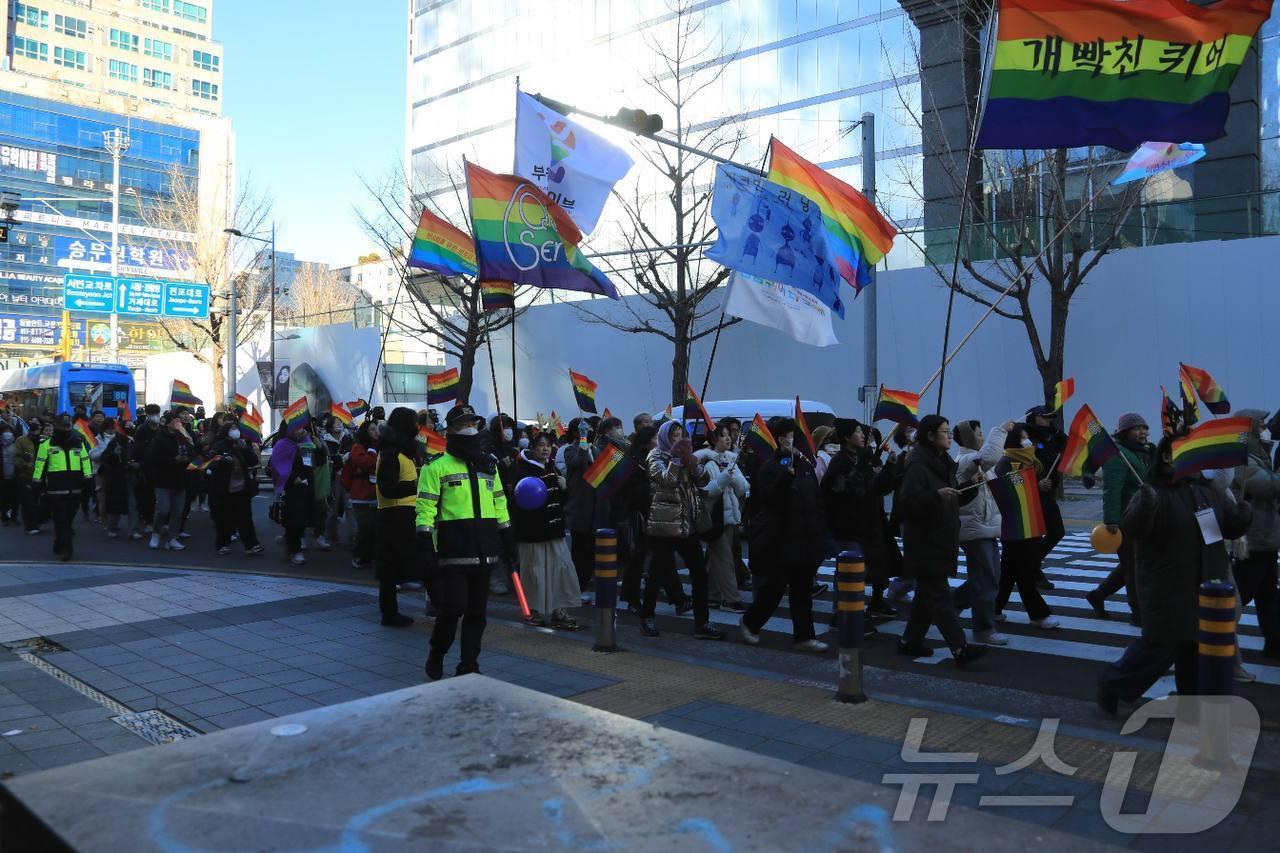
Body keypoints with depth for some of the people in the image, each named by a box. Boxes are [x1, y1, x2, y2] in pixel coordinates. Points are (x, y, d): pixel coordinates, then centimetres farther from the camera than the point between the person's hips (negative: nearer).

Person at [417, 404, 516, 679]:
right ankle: (436, 657, 17)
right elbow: (425, 509, -6)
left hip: (484, 551, 5)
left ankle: (468, 665, 19)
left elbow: (500, 505, 19)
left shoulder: (488, 465, 15)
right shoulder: (437, 466, -2)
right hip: (453, 551, -5)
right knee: (454, 607, -7)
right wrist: (425, 543, -14)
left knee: (477, 611, 8)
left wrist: (508, 542, 17)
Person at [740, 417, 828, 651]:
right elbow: (768, 498, -24)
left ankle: (804, 636, 16)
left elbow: (817, 499, 16)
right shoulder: (770, 467, -10)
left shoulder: (805, 465, 11)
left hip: (806, 538, 6)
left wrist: (821, 530, 10)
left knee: (802, 589, 9)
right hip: (780, 539, -6)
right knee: (775, 587, 2)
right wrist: (787, 474, -33)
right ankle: (749, 622, 24)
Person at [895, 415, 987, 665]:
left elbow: (956, 499, 21)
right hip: (925, 543, -10)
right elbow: (907, 500, -24)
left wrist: (973, 486, 5)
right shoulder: (917, 465, -15)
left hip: (942, 541, 10)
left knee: (927, 594, 14)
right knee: (939, 597, -7)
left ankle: (910, 641, 23)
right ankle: (960, 648, -8)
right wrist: (937, 495, -35)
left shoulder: (943, 463, 14)